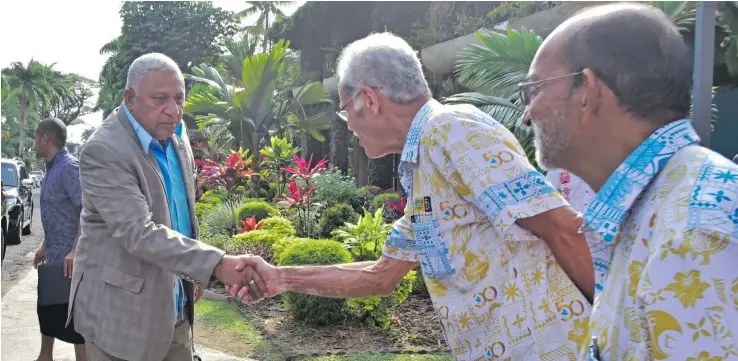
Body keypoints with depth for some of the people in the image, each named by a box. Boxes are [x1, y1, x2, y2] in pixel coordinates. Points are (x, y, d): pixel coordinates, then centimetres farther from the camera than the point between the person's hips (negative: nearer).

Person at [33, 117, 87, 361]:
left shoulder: (69, 167, -18)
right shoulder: (52, 169, 12)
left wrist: (75, 251, -30)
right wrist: (44, 246, 21)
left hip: (69, 259, -10)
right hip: (54, 256, 10)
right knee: (47, 308, 22)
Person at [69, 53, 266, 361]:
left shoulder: (176, 138, 4)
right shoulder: (104, 151, -21)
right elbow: (139, 234, -29)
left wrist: (193, 272, 13)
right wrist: (217, 264, -36)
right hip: (122, 313, -7)